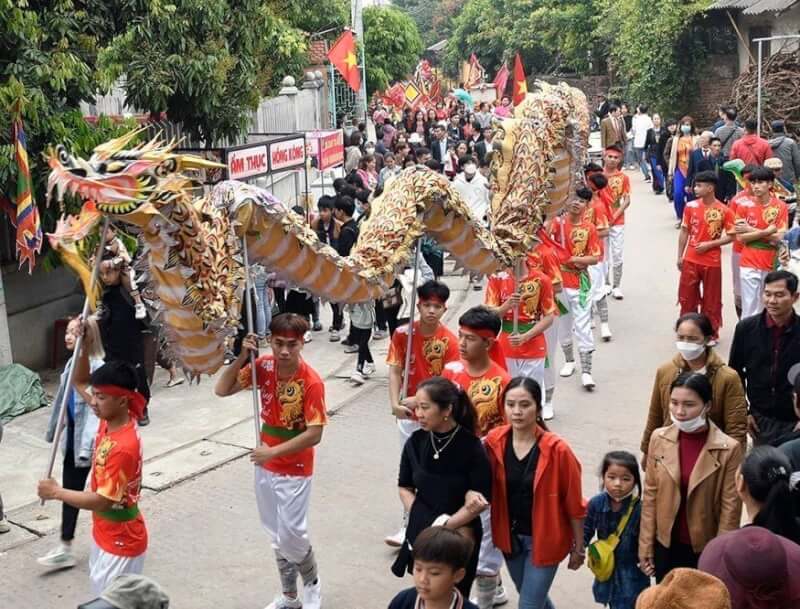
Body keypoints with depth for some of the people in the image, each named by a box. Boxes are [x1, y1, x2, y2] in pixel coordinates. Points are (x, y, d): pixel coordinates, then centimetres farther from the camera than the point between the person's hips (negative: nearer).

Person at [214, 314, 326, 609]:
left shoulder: (311, 382, -23)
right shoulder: (264, 367, -7)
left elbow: (314, 434, -23)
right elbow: (221, 390, -5)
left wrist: (273, 451, -24)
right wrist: (242, 357, -18)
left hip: (295, 470, -5)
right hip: (266, 467, 5)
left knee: (291, 536, -2)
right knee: (277, 536, 16)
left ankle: (312, 584, 27)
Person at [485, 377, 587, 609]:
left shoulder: (557, 450, -21)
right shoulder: (494, 441, -10)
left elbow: (573, 502, -11)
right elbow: (489, 488, 5)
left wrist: (578, 547, -4)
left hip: (544, 538, -4)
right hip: (511, 535, 4)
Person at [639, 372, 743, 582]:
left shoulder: (729, 449, -15)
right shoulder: (659, 439, -6)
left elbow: (730, 508, -11)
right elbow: (650, 495, 0)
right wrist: (645, 546, 1)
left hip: (705, 548, -3)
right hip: (665, 544, 3)